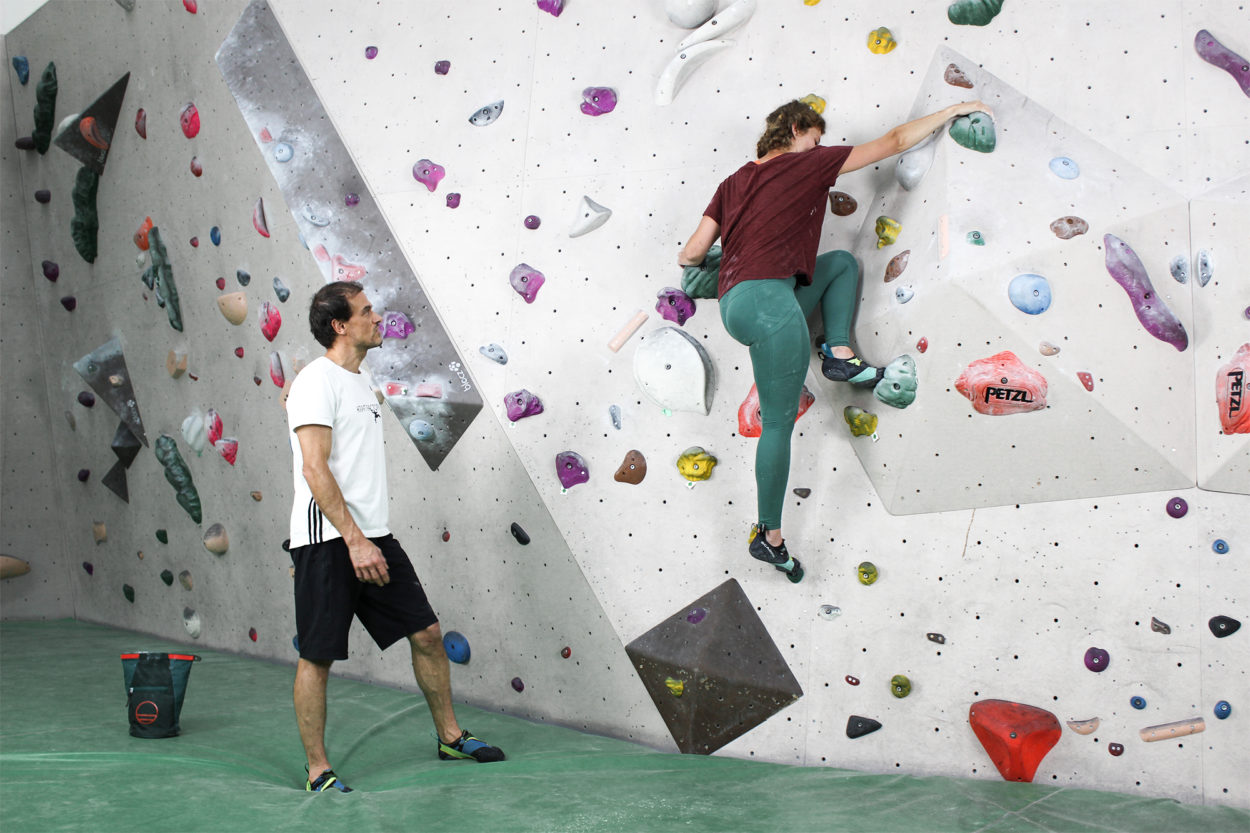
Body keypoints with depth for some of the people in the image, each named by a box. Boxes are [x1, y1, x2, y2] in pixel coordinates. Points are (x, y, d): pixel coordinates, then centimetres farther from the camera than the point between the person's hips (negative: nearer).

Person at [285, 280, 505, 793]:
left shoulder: (359, 383, 17)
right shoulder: (318, 381, -11)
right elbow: (314, 468, -20)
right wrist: (354, 540, -23)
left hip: (372, 537, 9)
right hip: (329, 541, -9)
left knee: (426, 632, 10)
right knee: (317, 657, 1)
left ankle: (450, 737, 25)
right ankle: (317, 771, 12)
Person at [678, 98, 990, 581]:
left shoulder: (734, 182, 22)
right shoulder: (807, 163, 7)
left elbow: (692, 253, 15)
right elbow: (894, 142, 11)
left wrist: (689, 260, 39)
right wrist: (953, 111, 23)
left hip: (734, 303, 8)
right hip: (767, 298, -8)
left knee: (842, 262, 26)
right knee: (779, 421, -2)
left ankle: (838, 354, 14)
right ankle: (768, 535, 3)